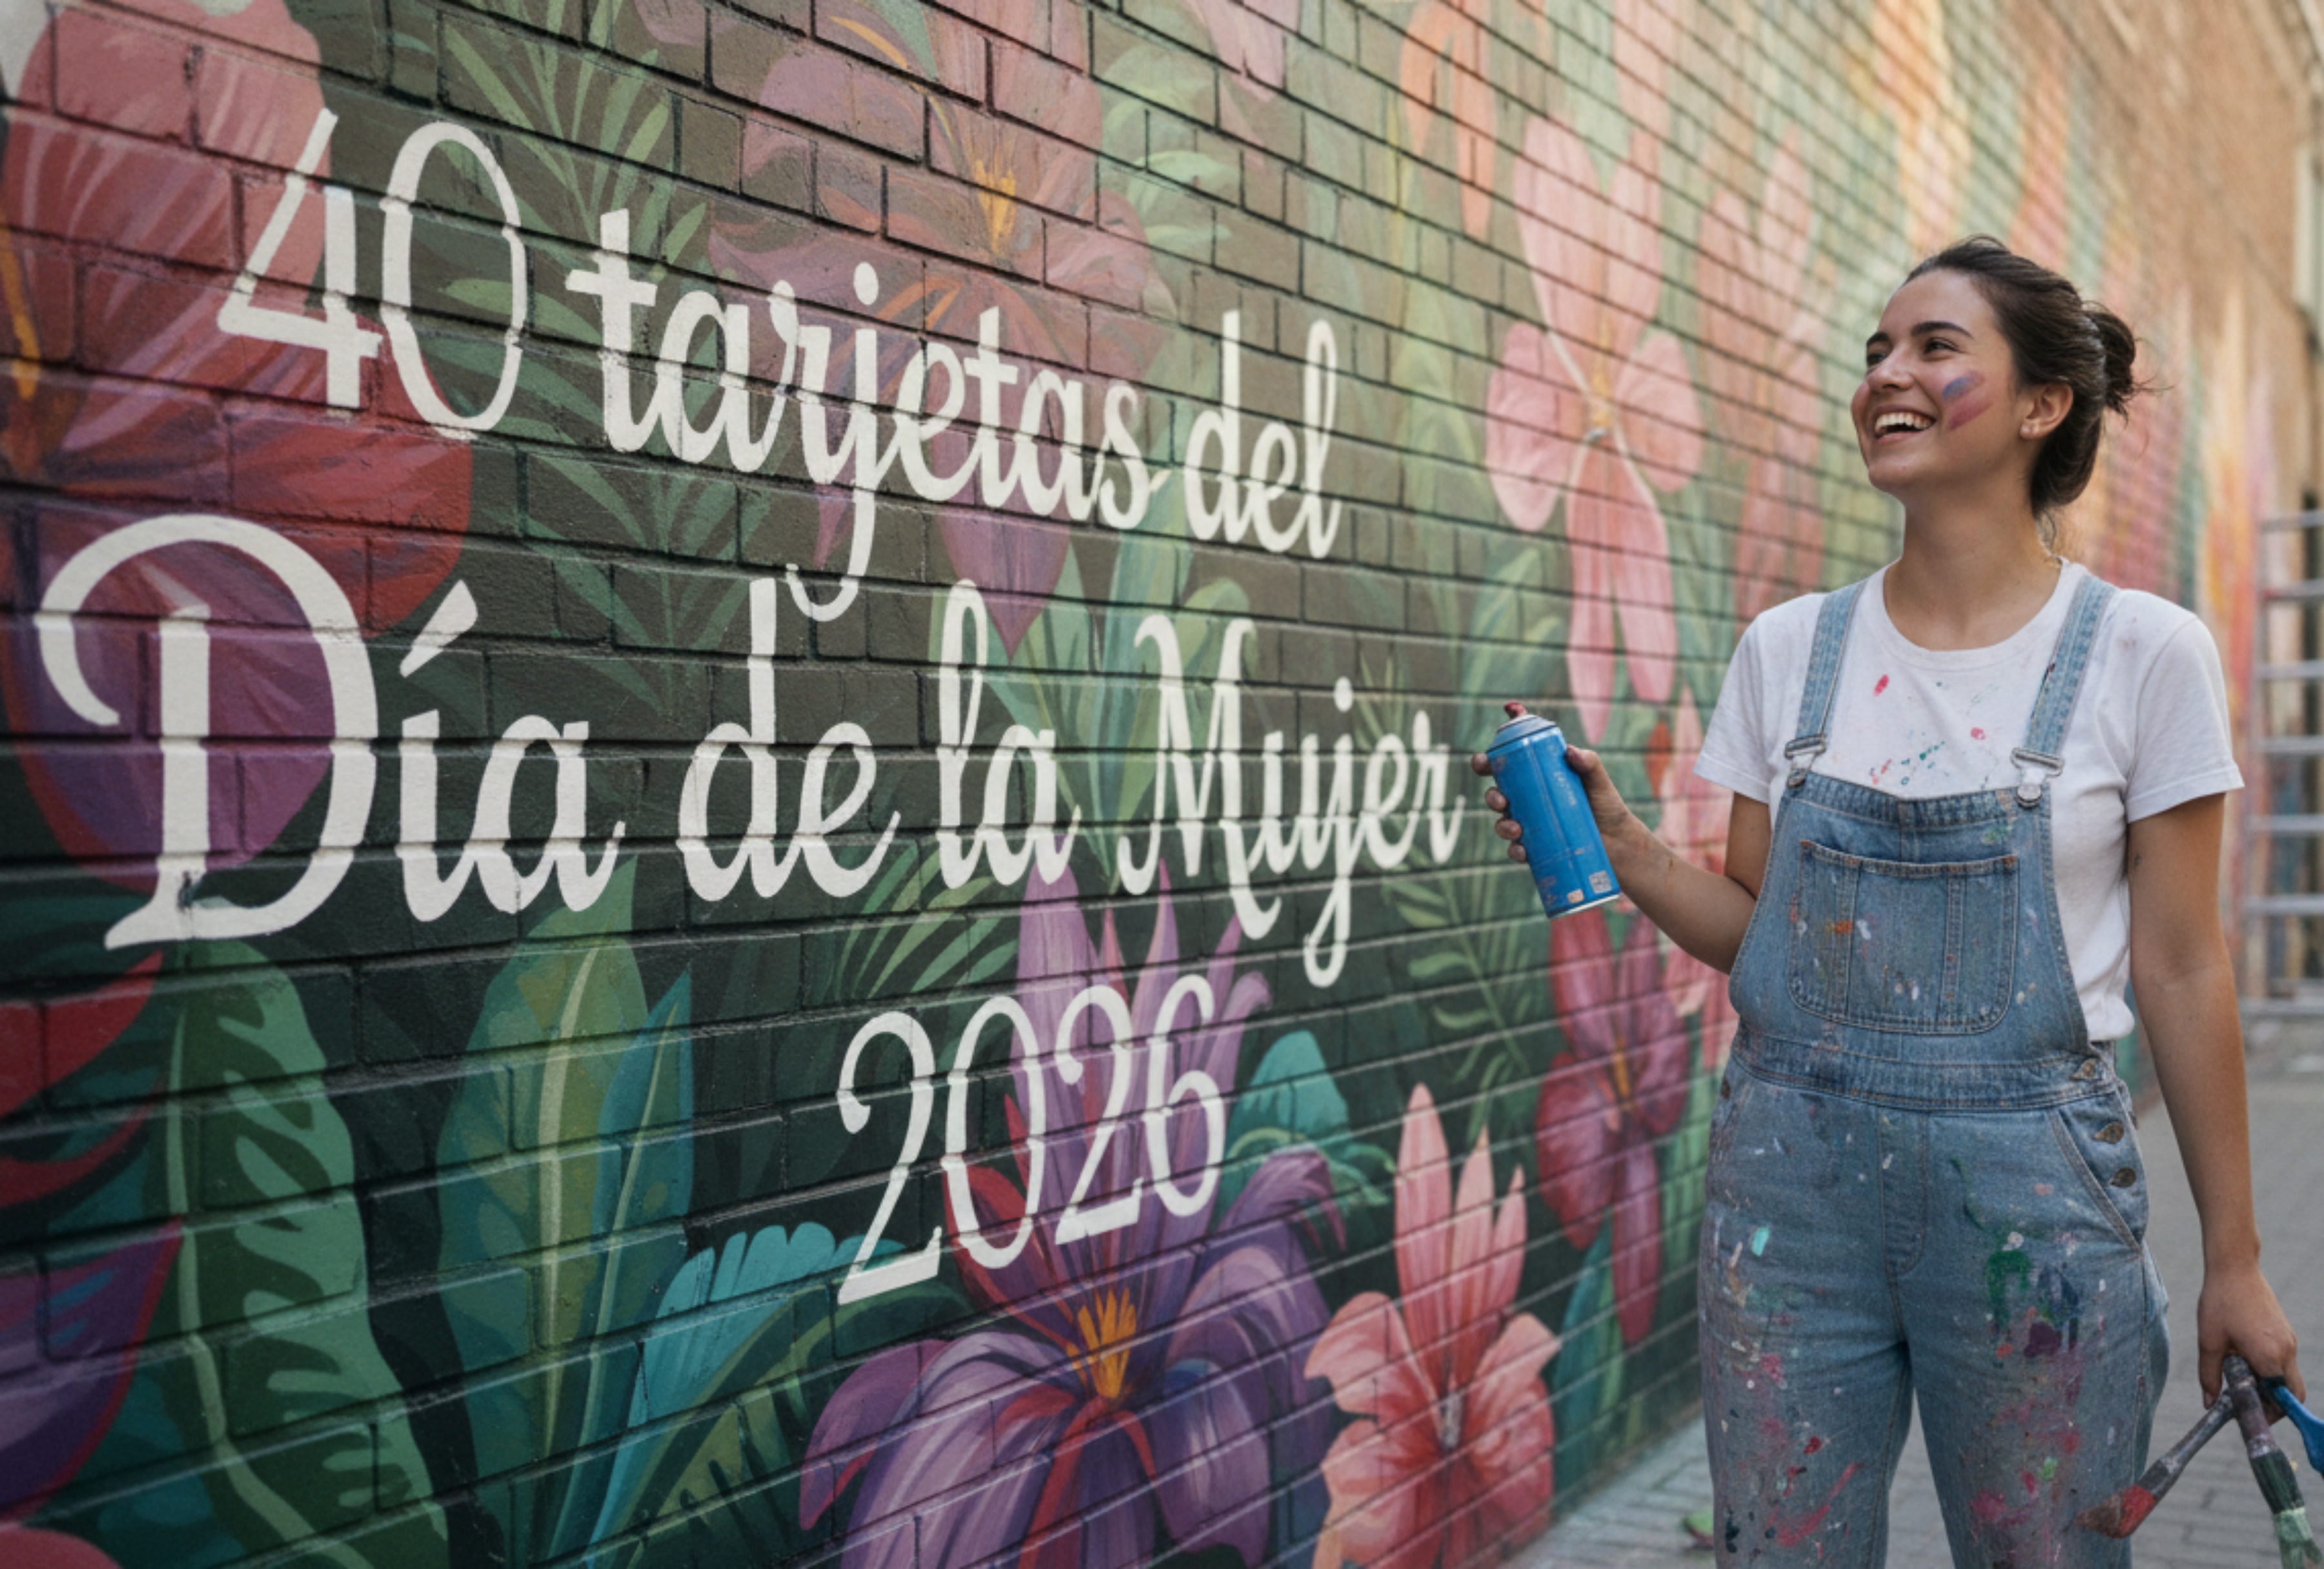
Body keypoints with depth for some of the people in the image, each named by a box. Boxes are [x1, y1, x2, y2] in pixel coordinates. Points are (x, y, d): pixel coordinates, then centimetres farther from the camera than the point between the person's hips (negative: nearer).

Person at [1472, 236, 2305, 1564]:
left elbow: (2181, 970, -2)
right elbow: (1760, 932, 8)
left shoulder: (2143, 654, -5)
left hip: (2030, 1186, -2)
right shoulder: (1789, 649, 3)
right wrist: (1626, 852, -11)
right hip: (1791, 1170, 3)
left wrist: (2235, 1261, 1)